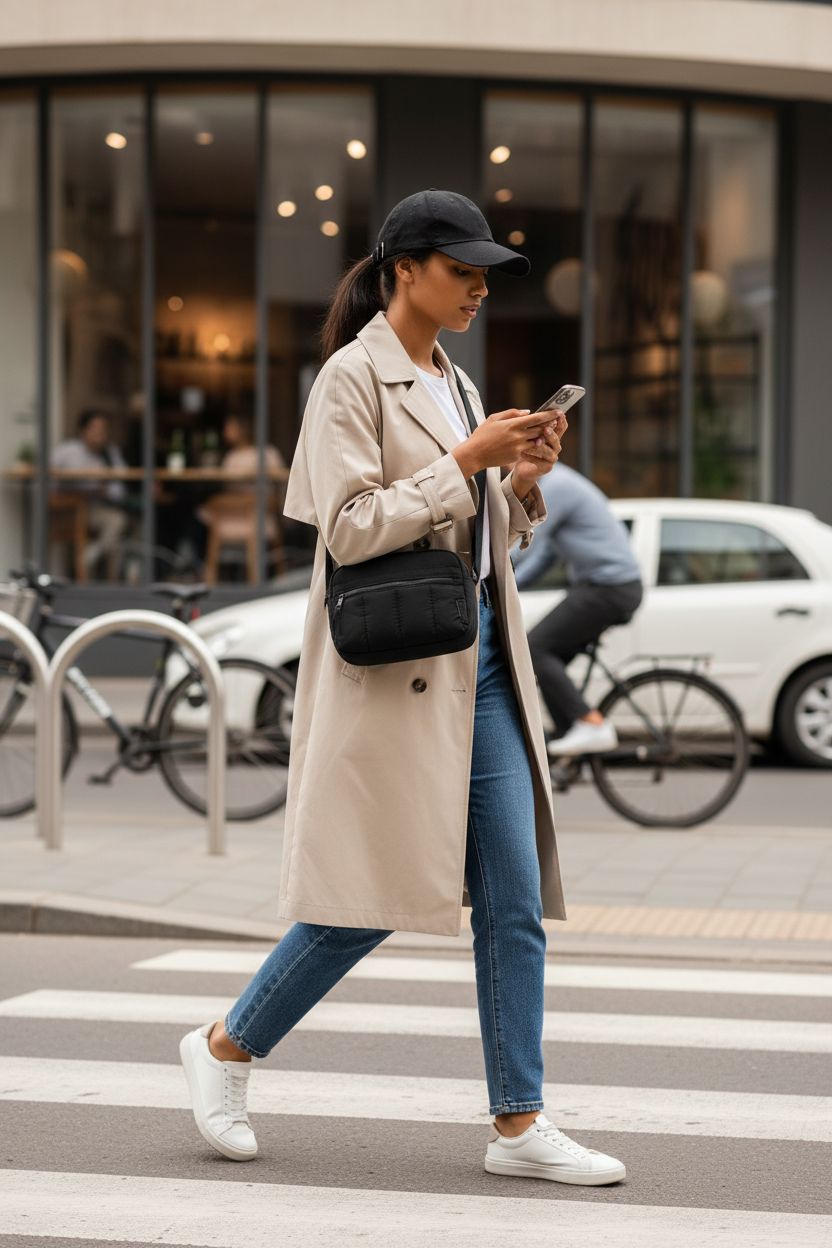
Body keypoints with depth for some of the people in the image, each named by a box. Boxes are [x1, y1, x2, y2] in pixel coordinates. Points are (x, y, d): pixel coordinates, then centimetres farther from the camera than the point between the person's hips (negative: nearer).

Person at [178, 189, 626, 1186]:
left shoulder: (453, 383, 17)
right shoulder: (353, 376, -7)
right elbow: (350, 527, -17)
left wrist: (524, 479, 2)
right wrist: (465, 462, -17)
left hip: (477, 663, 8)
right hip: (391, 665, -8)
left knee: (515, 897, 2)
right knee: (374, 896, -2)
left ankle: (519, 1124, 7)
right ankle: (225, 1048, 19)